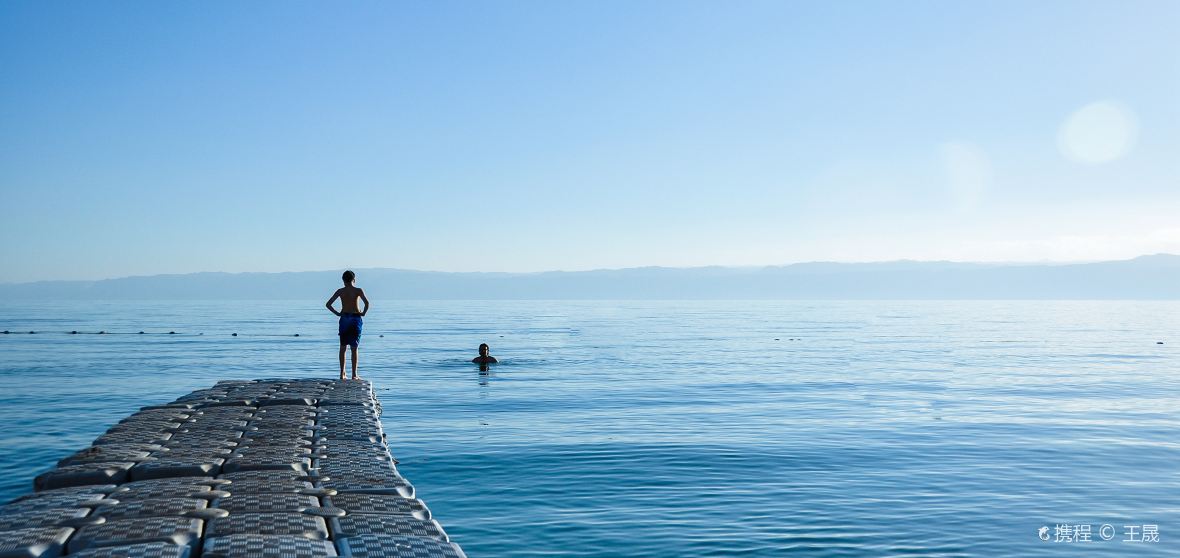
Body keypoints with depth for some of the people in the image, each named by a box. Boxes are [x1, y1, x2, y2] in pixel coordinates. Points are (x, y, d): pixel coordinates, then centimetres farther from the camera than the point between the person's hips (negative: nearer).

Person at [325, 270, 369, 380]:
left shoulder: (340, 291, 3)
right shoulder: (358, 290, -4)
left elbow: (328, 304, -1)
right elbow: (367, 303, -19)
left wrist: (337, 313, 6)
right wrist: (363, 313, -4)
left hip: (344, 318, 2)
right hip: (356, 318, -2)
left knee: (342, 347, 11)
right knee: (354, 348, 2)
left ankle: (342, 373, 10)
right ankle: (354, 375, 2)